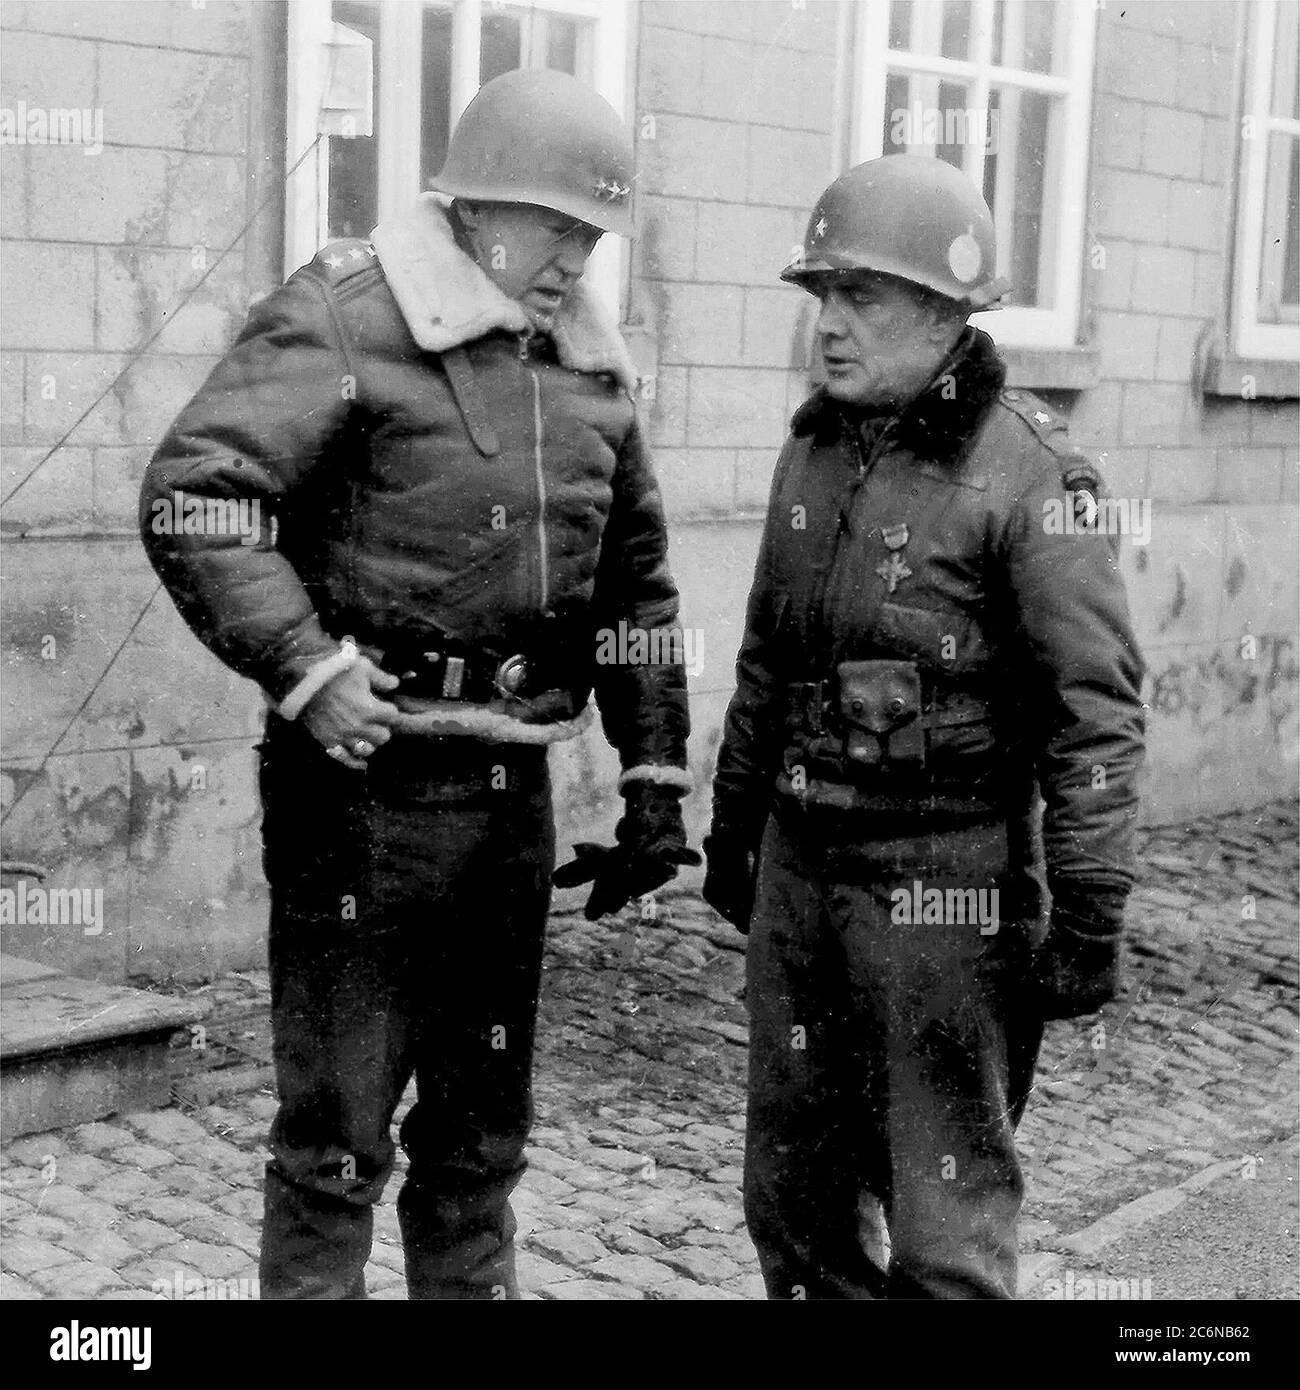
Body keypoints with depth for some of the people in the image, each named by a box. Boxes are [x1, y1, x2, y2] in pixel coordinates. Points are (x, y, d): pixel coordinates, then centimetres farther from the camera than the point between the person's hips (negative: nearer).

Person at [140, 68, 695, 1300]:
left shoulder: (589, 360, 11)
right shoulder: (348, 316, -11)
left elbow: (635, 585, 16)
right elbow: (188, 496, -19)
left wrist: (655, 783, 13)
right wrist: (306, 669, -24)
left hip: (512, 788, 7)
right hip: (366, 781, -6)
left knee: (483, 1127, 18)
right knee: (339, 1134, 3)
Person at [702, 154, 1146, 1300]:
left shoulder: (1027, 473, -14)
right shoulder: (815, 445, 8)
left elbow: (1097, 709, -15)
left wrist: (1089, 913, -17)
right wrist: (733, 822, 21)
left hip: (948, 881, -7)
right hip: (801, 865, 7)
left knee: (945, 1223, 4)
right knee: (796, 1198, 16)